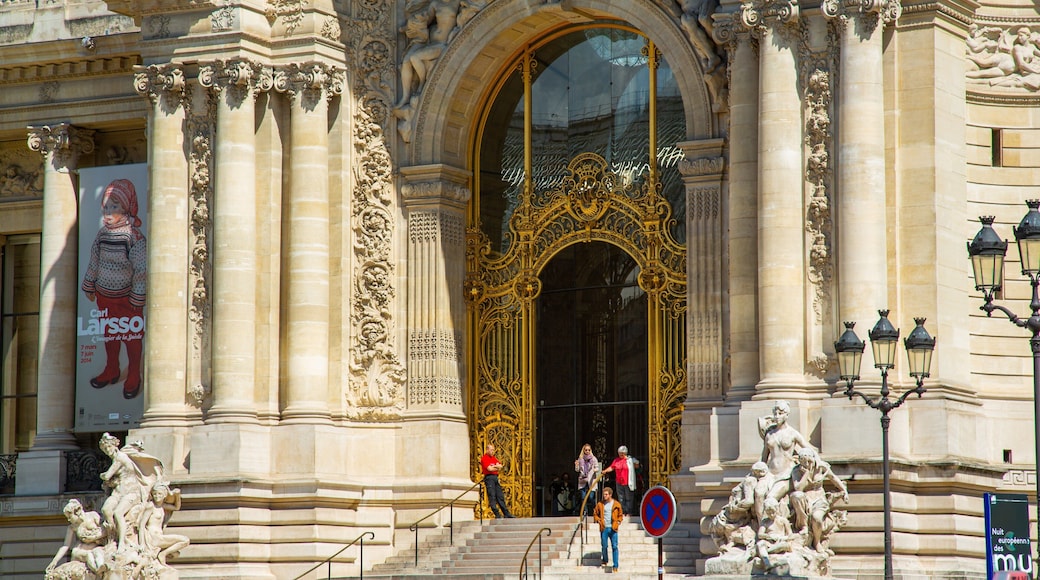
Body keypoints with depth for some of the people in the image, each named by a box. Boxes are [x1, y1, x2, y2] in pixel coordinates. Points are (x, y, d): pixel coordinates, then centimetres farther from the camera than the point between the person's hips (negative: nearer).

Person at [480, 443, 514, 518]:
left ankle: (506, 513, 9)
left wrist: (494, 466, -9)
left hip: (495, 478, 8)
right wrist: (497, 468, 2)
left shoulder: (494, 458, 19)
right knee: (492, 496, -9)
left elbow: (500, 466, 10)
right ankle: (497, 514, -11)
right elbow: (489, 468, -15)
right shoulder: (484, 458, -5)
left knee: (500, 496, 8)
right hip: (489, 477, -8)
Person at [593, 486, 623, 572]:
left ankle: (615, 566, -3)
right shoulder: (600, 504, 5)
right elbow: (595, 514, 13)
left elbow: (620, 515, 14)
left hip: (613, 528, -1)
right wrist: (597, 520, -6)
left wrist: (619, 521, -4)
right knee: (604, 546, 6)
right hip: (604, 528, 1)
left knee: (614, 547, -4)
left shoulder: (617, 504, 3)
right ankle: (605, 561, 31)